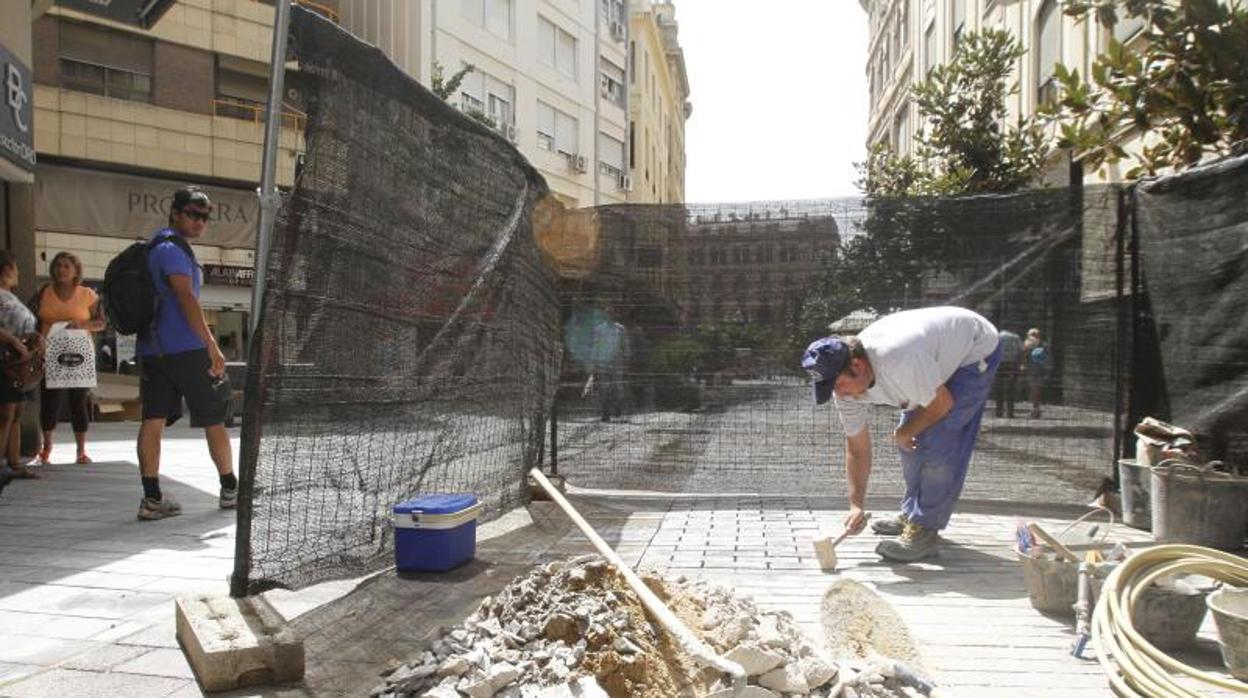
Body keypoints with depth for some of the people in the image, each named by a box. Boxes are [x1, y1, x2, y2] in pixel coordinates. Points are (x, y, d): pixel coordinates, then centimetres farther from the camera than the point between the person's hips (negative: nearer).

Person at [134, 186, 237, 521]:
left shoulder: (154, 248, 20)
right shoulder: (172, 249, -11)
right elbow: (187, 299, -19)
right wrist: (213, 347, -22)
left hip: (151, 350, 9)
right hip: (185, 350, -9)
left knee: (153, 420, 2)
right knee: (214, 418, 3)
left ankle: (152, 498, 0)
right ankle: (230, 490, 14)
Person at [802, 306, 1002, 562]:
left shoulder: (897, 360, -43)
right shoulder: (844, 380, -17)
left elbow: (942, 403, -26)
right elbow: (857, 448, -7)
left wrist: (904, 433, -10)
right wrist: (857, 505, -12)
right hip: (940, 357, 7)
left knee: (937, 444, -16)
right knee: (912, 444, 9)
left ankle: (923, 531, -7)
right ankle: (912, 515, 26)